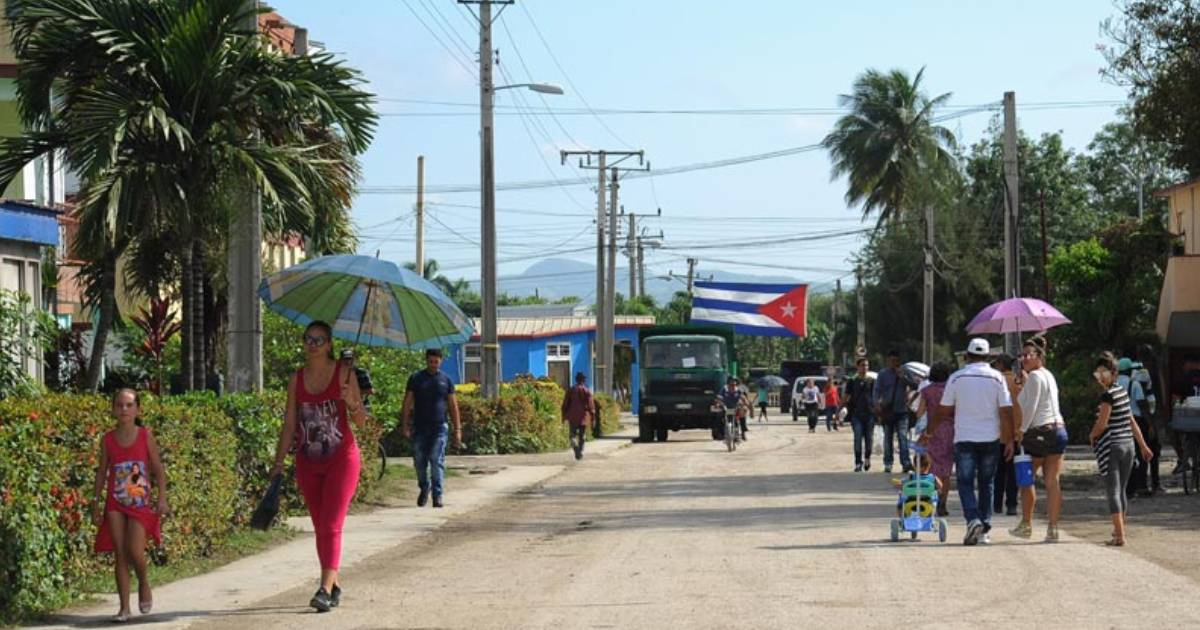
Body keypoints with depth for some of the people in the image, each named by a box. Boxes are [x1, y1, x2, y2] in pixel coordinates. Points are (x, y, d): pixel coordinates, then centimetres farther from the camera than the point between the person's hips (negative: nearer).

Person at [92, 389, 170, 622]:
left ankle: (144, 584, 20)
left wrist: (162, 498, -9)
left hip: (140, 503, -2)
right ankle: (124, 607, 5)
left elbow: (158, 469, 0)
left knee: (135, 552, -13)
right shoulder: (108, 440, 2)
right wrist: (96, 503, 5)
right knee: (120, 554, -1)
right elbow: (102, 472, 8)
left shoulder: (145, 436, -3)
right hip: (115, 503, 2)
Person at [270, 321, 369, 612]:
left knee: (331, 525, -14)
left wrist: (351, 402, -26)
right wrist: (278, 462, 1)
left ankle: (325, 589, -20)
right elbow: (289, 425, 7)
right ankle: (335, 585, 23)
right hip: (308, 463, 4)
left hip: (341, 459, -4)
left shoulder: (344, 374, -7)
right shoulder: (296, 380, 4)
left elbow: (361, 422, -5)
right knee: (320, 527, 10)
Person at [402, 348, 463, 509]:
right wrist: (406, 425, -4)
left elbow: (453, 405, 9)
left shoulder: (446, 380, 7)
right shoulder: (416, 379, 6)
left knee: (437, 462, -10)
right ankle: (424, 489, 27)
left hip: (439, 427, -1)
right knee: (419, 462, 5)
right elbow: (407, 403, 5)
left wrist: (457, 430, 4)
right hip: (420, 427, 1)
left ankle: (438, 495, -8)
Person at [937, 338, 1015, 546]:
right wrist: (1009, 440, 3)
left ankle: (973, 519, -21)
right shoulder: (997, 378, -1)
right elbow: (1006, 412, -4)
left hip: (964, 438, -1)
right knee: (986, 484, 12)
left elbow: (944, 411, 2)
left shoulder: (956, 378, -2)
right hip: (991, 439, 1)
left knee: (966, 482, 2)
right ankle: (984, 530, 11)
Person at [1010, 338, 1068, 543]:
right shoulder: (1049, 375, 18)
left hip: (1039, 432, -8)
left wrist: (1022, 430, -9)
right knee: (1052, 482, 3)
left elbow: (1030, 407, -15)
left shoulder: (1034, 376, -9)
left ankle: (1026, 524, 14)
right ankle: (1052, 528, 0)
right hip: (1059, 428, 8)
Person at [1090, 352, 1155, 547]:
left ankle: (1120, 536, -12)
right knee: (1121, 491, 19)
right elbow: (1132, 421, 18)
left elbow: (1102, 424, -17)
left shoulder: (1108, 395, -13)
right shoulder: (1123, 392, 11)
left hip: (1110, 447, -8)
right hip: (1128, 445, 8)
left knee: (1113, 492, -6)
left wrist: (1092, 436, 3)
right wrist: (1143, 445, 22)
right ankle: (1119, 529, 31)